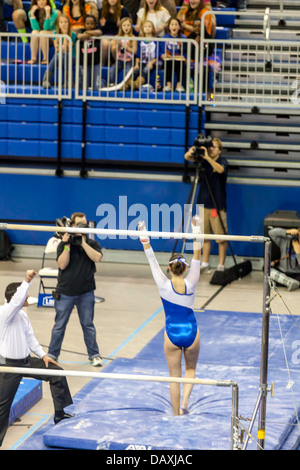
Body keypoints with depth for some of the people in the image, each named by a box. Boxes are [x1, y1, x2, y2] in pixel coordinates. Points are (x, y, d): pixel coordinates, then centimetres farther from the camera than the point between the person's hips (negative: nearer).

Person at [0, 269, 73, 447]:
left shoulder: (22, 314, 9)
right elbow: (17, 301, -40)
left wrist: (42, 355, 8)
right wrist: (27, 281, -45)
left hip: (27, 361, 9)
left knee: (57, 373, 10)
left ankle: (60, 415, 20)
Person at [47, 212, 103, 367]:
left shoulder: (92, 244, 2)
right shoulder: (63, 245, -3)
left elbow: (97, 258, -18)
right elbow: (62, 264, -15)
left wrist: (83, 242, -20)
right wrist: (67, 245, -21)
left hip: (85, 293, 1)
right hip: (65, 292, -1)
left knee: (88, 325, 8)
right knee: (59, 325, 7)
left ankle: (94, 354, 19)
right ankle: (52, 354, 18)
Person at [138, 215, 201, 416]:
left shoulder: (164, 285, -14)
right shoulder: (191, 284, -13)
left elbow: (152, 259, -10)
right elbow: (197, 256, -15)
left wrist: (144, 235, -7)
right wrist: (197, 231, -16)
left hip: (172, 334, 0)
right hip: (191, 332, 0)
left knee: (174, 376, 12)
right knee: (191, 369, 22)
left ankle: (177, 413, 16)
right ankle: (185, 400, -1)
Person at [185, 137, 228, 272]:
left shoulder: (222, 161, -7)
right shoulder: (203, 160, 5)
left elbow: (220, 169, -29)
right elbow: (187, 157, -4)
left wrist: (207, 158, -38)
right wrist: (191, 152, -27)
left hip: (218, 205, -5)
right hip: (203, 204, 5)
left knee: (221, 237, -2)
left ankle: (221, 265, 5)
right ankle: (205, 264, 19)